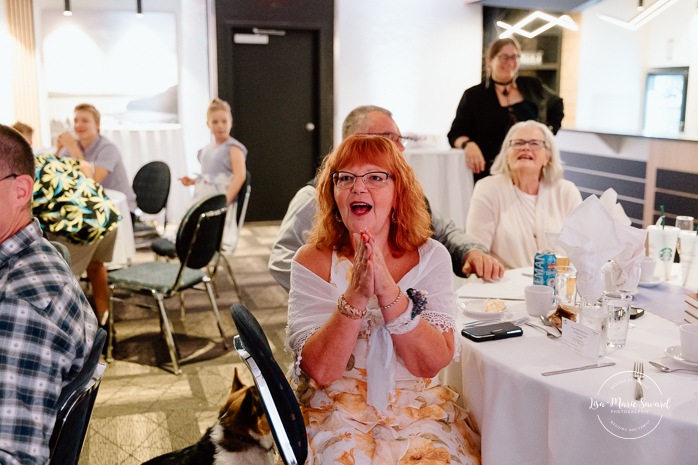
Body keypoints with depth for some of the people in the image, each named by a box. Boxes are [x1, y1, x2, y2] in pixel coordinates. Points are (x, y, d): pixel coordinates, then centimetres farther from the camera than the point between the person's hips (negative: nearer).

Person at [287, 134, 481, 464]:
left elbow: (433, 363, -11)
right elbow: (321, 371, -13)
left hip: (420, 413, 2)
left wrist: (389, 291, -25)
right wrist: (356, 294, -26)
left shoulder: (430, 257, 0)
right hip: (336, 416, -1)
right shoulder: (312, 262, -4)